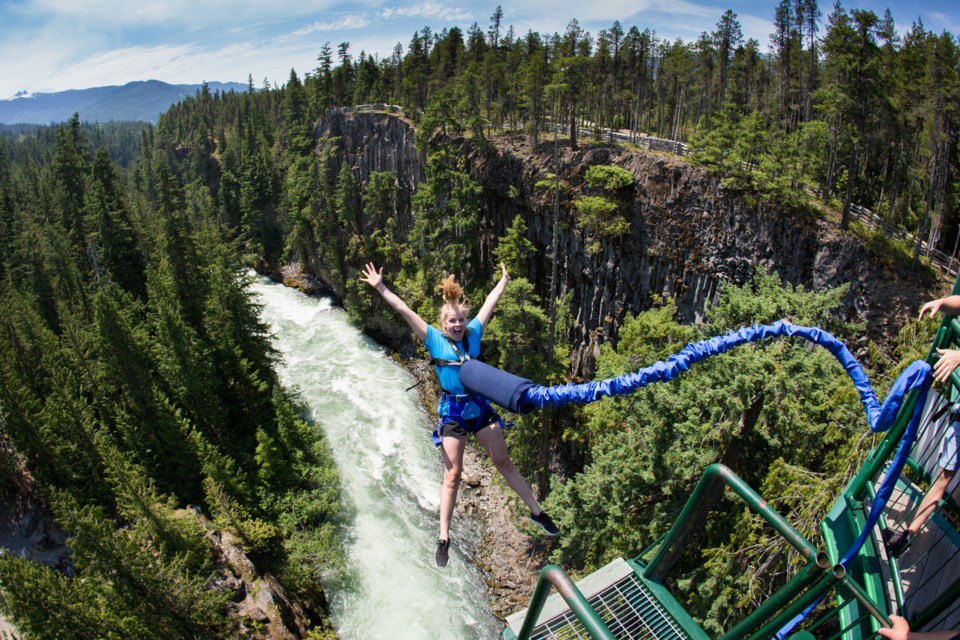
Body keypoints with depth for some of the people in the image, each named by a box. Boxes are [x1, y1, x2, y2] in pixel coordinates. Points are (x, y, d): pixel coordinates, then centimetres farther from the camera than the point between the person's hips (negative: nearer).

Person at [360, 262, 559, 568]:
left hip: (479, 405, 3)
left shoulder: (473, 334, 2)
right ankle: (443, 537, 12)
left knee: (504, 463, 12)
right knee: (452, 476, 0)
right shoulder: (435, 340, -5)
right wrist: (380, 287, -12)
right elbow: (405, 311, -9)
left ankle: (537, 512, 25)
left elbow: (489, 303, 14)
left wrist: (503, 280, 25)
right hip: (452, 411, -3)